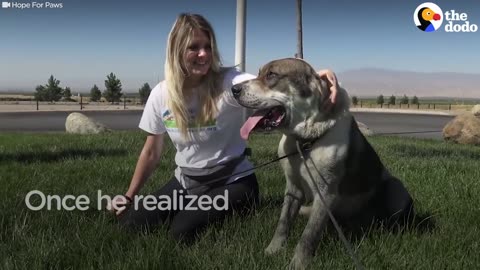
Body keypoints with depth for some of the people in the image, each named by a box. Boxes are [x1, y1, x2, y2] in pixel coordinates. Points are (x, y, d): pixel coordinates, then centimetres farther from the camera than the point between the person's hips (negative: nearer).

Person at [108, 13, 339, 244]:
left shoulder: (228, 82, -18)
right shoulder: (160, 94, -5)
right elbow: (151, 152, 7)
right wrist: (130, 197, 12)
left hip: (232, 182, -4)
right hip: (184, 182, 5)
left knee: (183, 232, -23)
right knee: (130, 224, -2)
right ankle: (187, 211, 20)